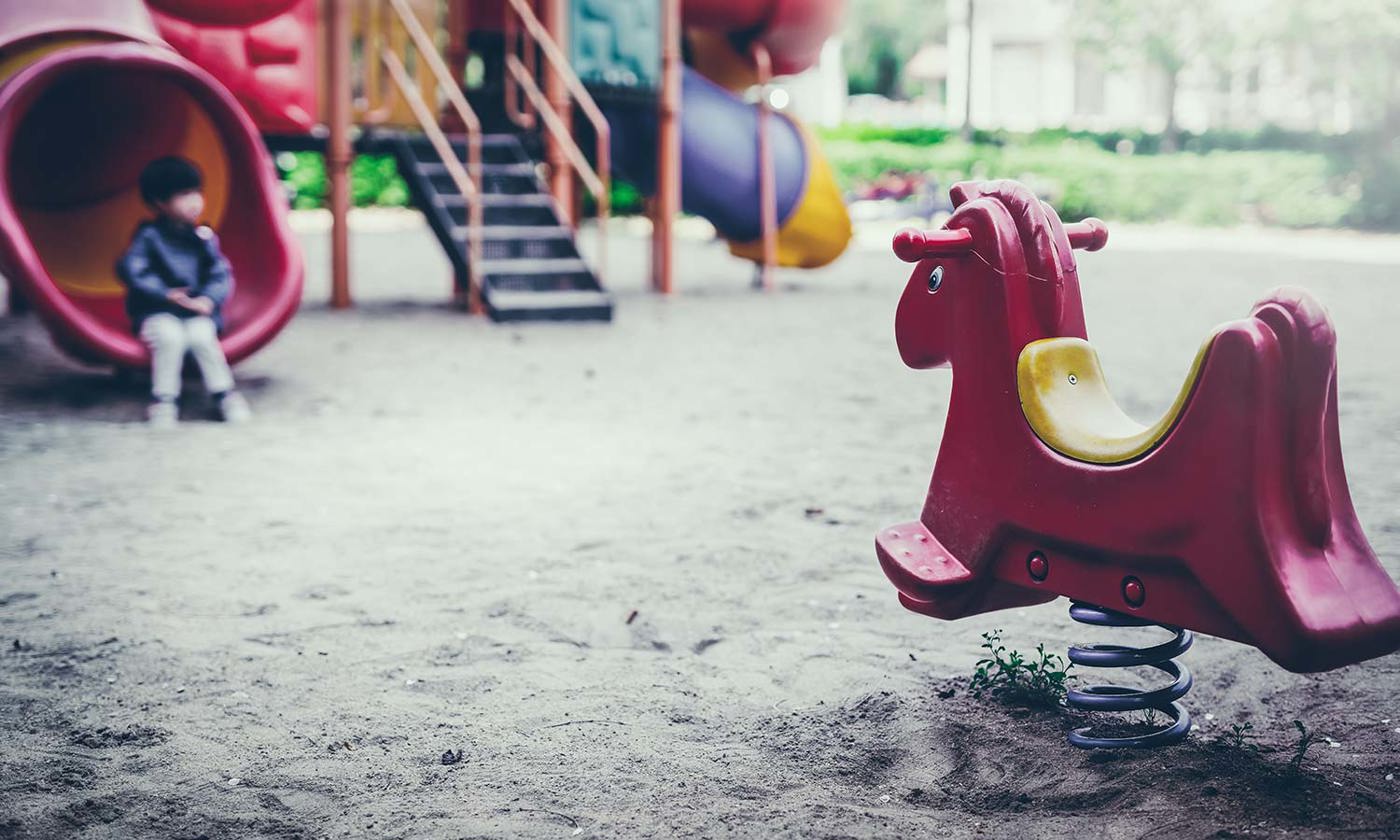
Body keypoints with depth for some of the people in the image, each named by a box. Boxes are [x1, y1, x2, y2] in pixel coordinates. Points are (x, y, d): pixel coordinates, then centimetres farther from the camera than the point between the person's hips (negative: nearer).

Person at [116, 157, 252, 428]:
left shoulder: (203, 236, 6)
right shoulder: (148, 236, -2)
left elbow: (221, 274, 0)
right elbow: (131, 269, -14)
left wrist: (208, 299, -20)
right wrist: (166, 293, -24)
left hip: (197, 312, 2)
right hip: (157, 311, -2)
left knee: (201, 334, -29)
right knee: (170, 335, -33)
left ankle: (225, 394, -15)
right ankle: (163, 400, -21)